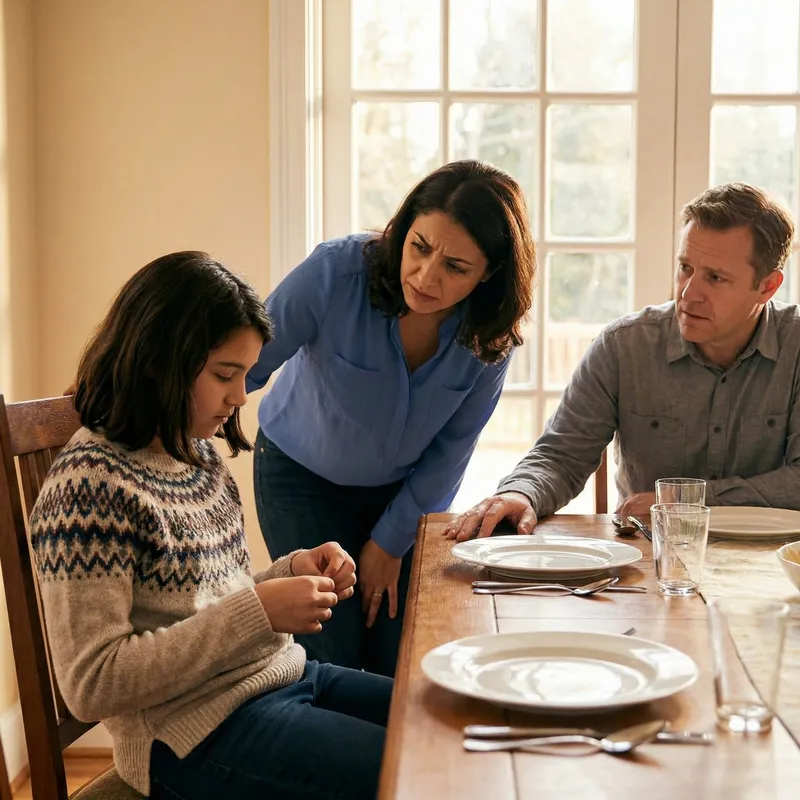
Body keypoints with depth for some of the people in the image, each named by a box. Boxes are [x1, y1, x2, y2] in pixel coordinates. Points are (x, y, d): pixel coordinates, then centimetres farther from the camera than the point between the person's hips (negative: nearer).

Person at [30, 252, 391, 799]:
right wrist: (257, 610, -23)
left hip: (284, 674, 9)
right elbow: (91, 686, -21)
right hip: (201, 732, -8)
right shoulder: (88, 482, -18)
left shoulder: (201, 455, 7)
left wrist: (293, 572, -1)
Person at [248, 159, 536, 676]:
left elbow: (451, 447, -7)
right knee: (332, 662, -8)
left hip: (404, 488, 2)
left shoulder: (490, 333, -20)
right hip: (303, 475, -2)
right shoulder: (338, 271, -30)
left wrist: (392, 540, -2)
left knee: (404, 667, 0)